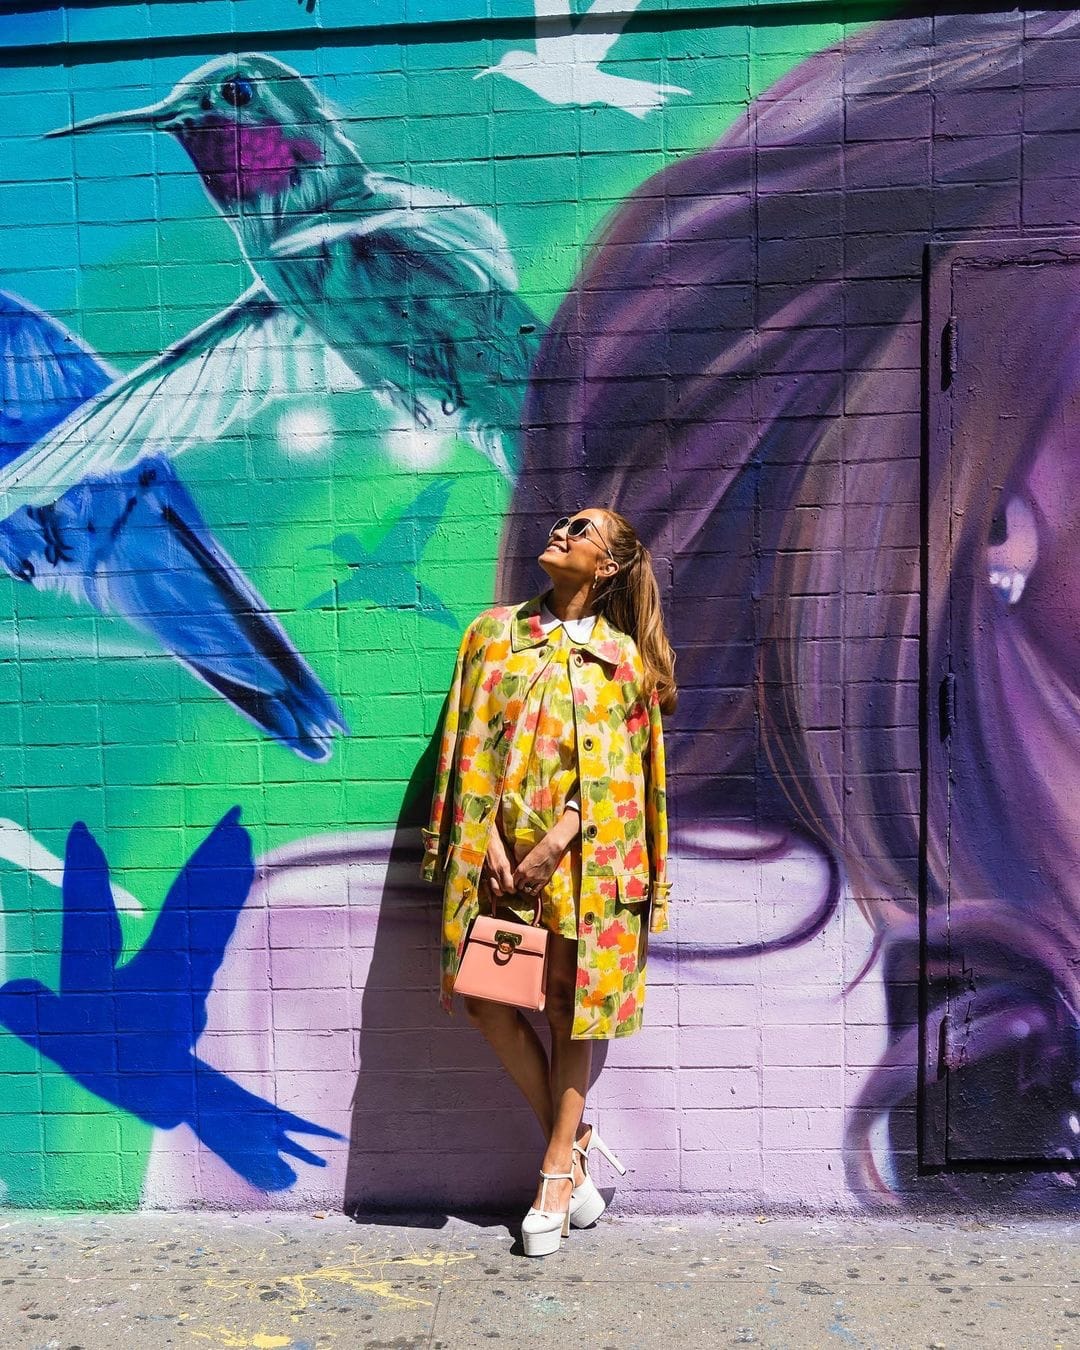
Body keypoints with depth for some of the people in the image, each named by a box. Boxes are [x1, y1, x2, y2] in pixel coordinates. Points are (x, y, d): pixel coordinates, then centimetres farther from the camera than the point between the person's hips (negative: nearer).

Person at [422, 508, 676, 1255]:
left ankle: (558, 1169, 23)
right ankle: (573, 1141, 23)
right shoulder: (496, 631, 8)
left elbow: (614, 766, -3)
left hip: (583, 852, -2)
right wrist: (490, 840, -5)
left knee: (570, 1002, 6)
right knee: (487, 998, 3)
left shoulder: (622, 655, 2)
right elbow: (474, 745, 4)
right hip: (501, 844, 3)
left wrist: (557, 839, -14)